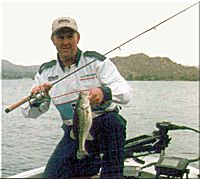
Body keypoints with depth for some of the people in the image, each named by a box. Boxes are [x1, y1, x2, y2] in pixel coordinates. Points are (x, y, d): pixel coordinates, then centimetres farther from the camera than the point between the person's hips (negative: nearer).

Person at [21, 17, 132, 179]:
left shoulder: (96, 61, -4)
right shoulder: (46, 72, 7)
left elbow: (126, 93, -13)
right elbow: (30, 113, 5)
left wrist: (104, 93, -35)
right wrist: (36, 99, -19)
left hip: (105, 127, -3)